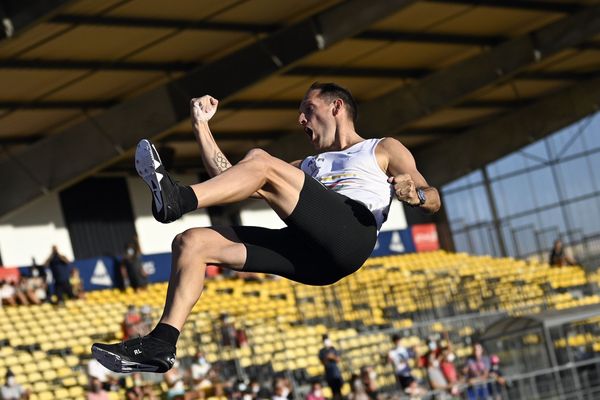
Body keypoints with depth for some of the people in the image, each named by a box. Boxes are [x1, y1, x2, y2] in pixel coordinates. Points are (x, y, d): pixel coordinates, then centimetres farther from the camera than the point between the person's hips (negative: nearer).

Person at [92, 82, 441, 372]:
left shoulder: (383, 150, 26)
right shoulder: (307, 166, 41)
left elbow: (434, 199, 10)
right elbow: (228, 179, 35)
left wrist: (414, 194, -13)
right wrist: (202, 126, 29)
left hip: (352, 233, -6)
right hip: (308, 251, 6)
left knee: (260, 162, -21)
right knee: (192, 242, -7)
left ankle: (178, 200, -41)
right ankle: (162, 343, -19)